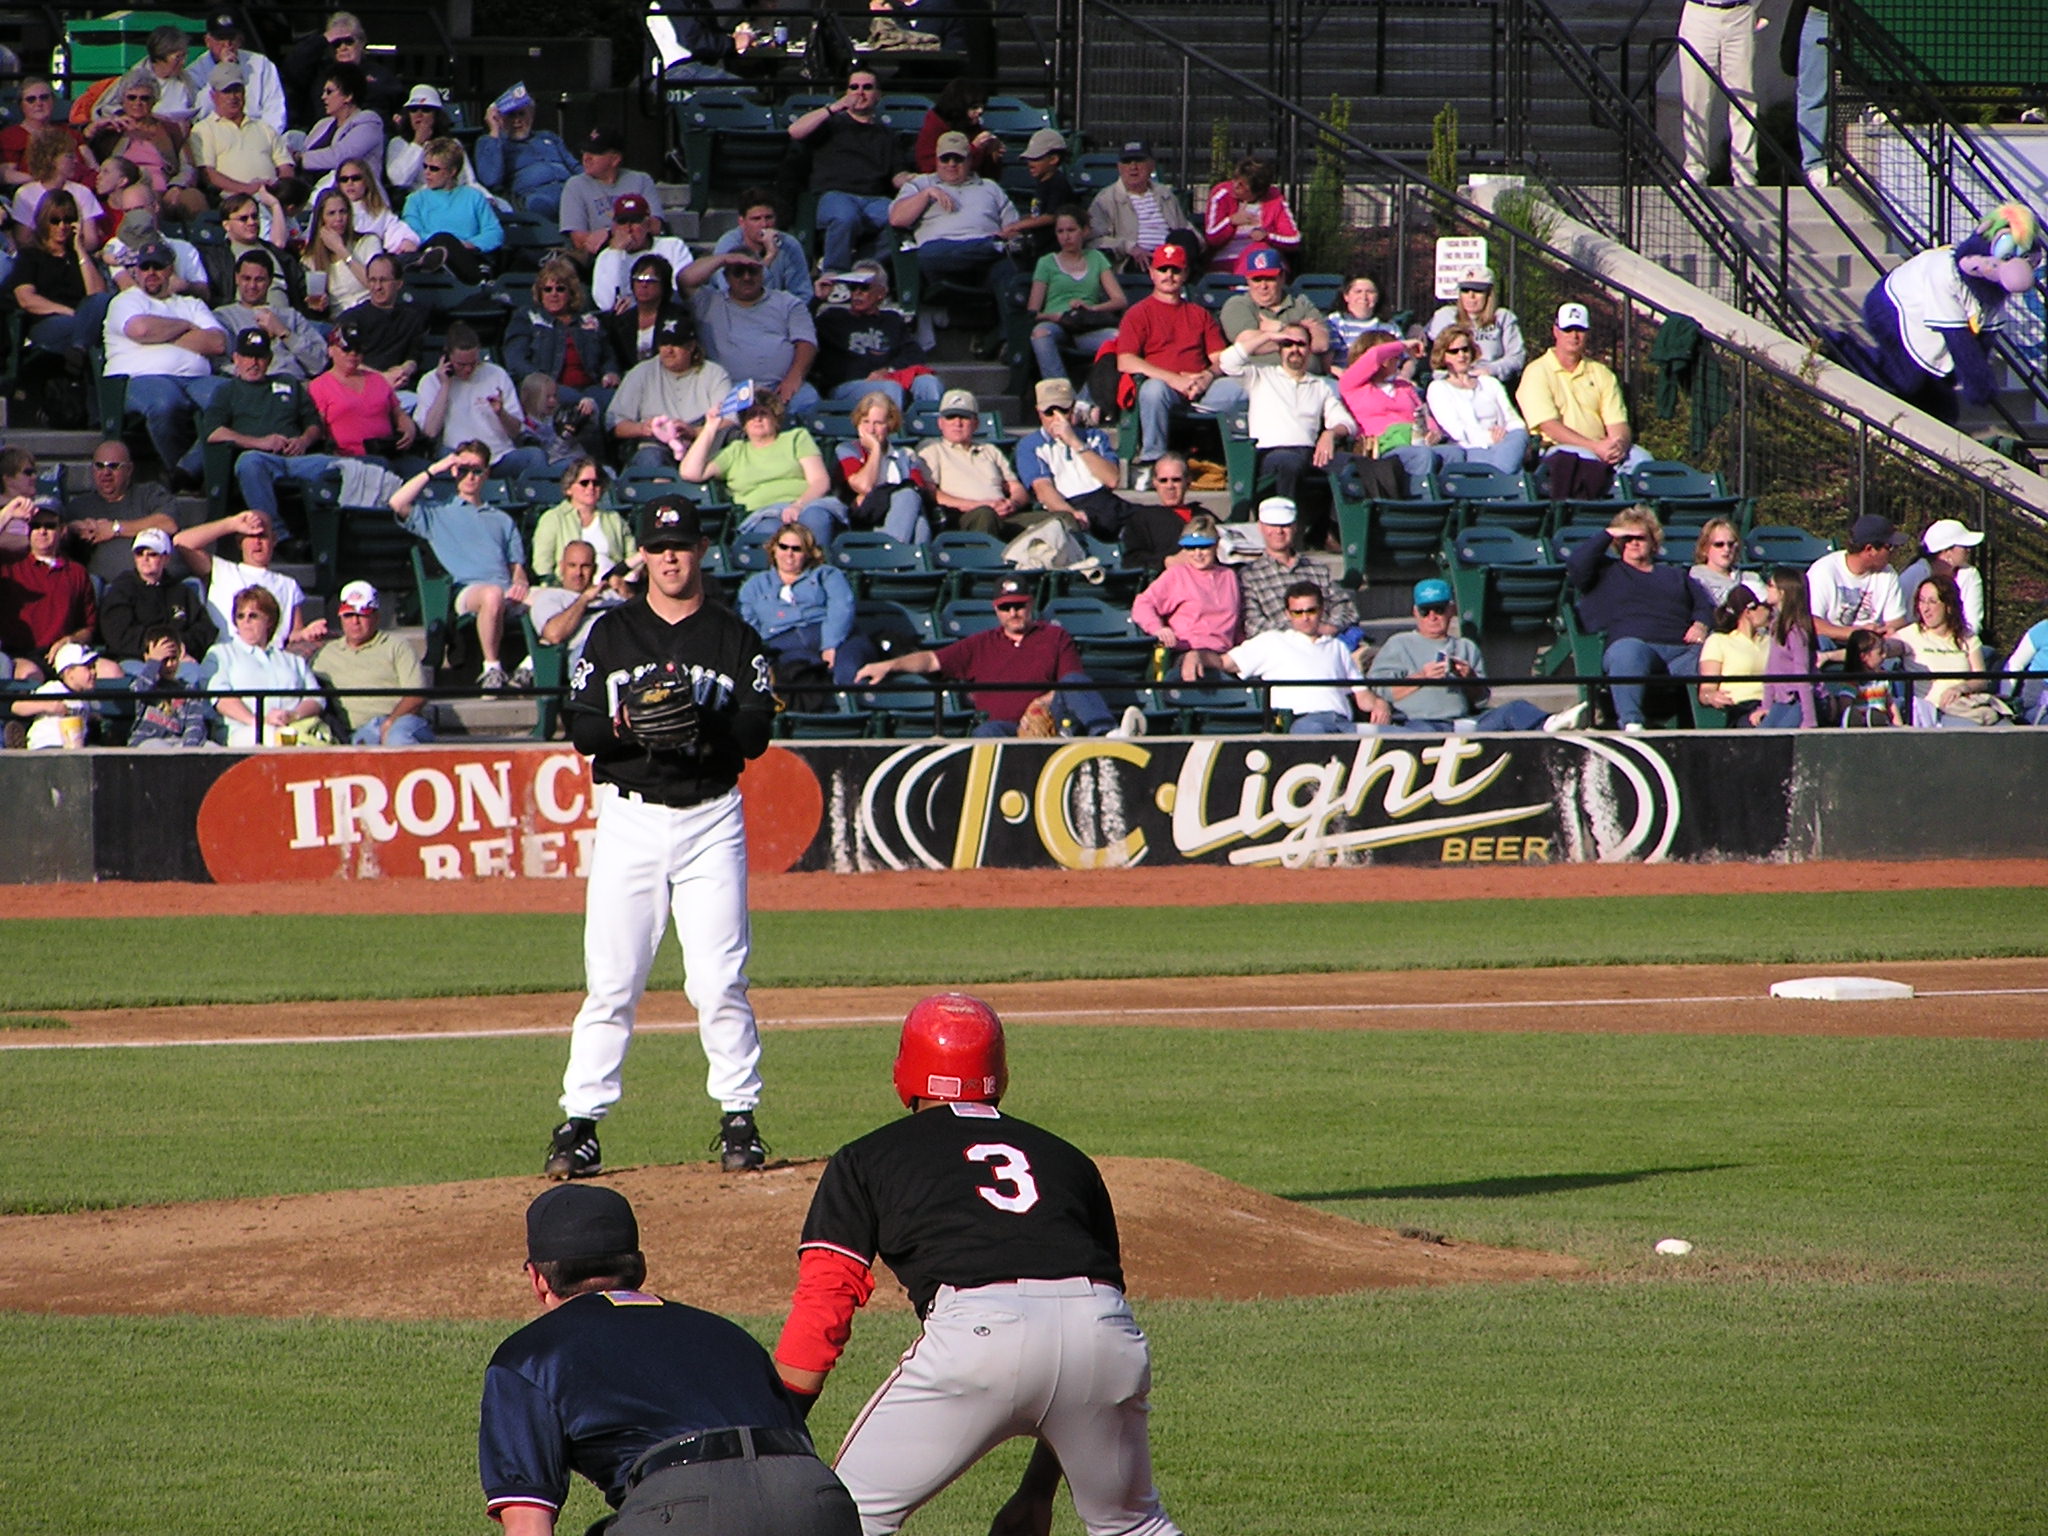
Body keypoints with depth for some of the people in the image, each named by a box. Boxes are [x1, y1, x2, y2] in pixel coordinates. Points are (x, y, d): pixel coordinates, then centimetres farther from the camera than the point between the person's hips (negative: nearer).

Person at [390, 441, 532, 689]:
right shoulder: (437, 515, 26)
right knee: (493, 595, -42)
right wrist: (433, 470, 11)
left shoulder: (502, 520, 36)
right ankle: (491, 669, -30)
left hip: (507, 590, 3)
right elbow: (398, 503, 7)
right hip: (466, 590, -3)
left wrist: (519, 582, 1)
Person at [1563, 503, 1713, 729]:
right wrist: (1607, 536, 17)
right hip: (1638, 644, -3)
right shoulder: (1606, 572, 29)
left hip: (1682, 649, 3)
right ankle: (1630, 723, -51)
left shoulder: (1675, 576, 37)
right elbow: (1576, 565, 9)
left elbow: (1705, 604, 25)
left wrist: (1700, 625, 2)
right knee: (1628, 651, -43)